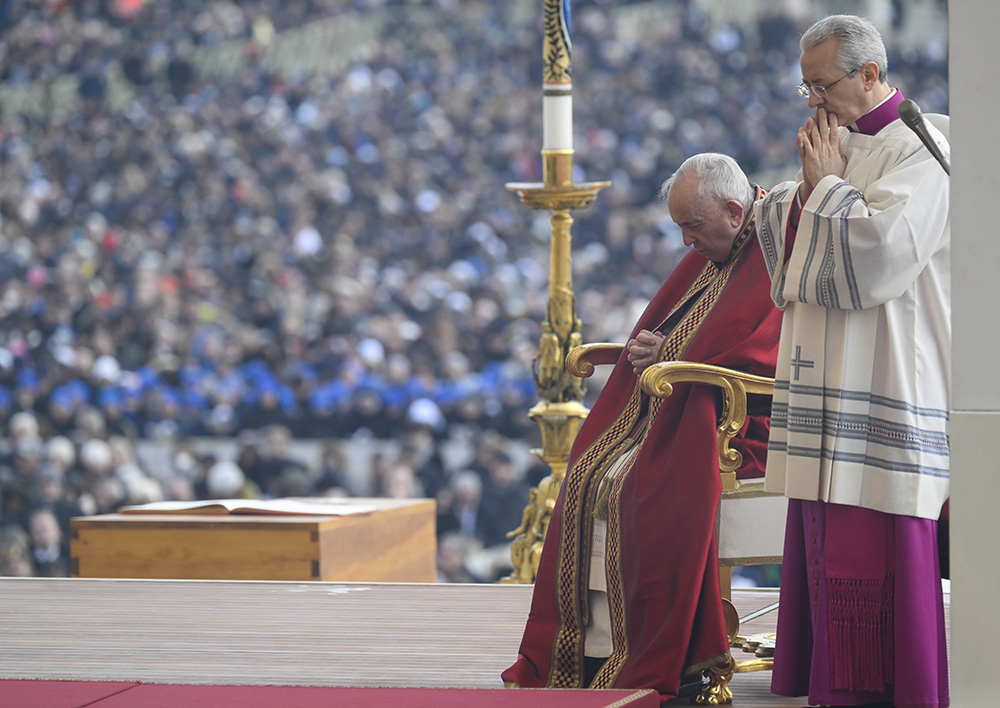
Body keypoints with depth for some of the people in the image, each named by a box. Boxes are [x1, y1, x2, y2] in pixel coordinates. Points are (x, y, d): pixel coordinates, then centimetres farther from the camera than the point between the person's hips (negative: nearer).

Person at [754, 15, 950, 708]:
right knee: (826, 539, 8)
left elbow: (878, 248, -21)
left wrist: (828, 185, -9)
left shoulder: (919, 149, -10)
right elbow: (780, 231, 17)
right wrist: (811, 186, 0)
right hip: (828, 375, 8)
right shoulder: (838, 142, 17)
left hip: (885, 379, -8)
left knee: (877, 542, -8)